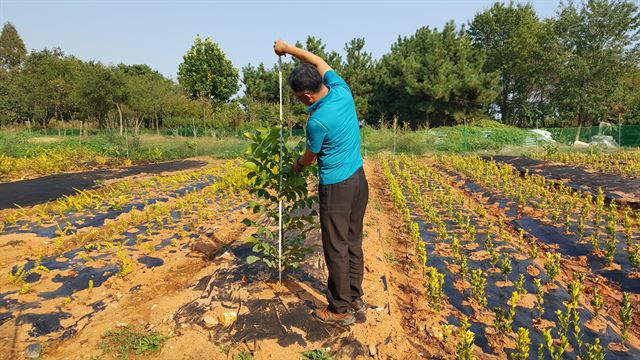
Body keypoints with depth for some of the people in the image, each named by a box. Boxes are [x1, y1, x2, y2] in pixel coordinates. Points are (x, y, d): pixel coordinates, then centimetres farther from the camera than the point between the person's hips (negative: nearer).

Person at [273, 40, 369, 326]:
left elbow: (310, 157, -1)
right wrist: (287, 48, 20)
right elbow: (318, 61, 14)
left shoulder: (317, 121, -20)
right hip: (359, 179, 8)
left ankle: (341, 310, 15)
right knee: (353, 242, 16)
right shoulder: (342, 91, -2)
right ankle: (355, 298, 29)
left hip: (336, 187, -8)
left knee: (336, 248, 4)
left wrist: (297, 165, 20)